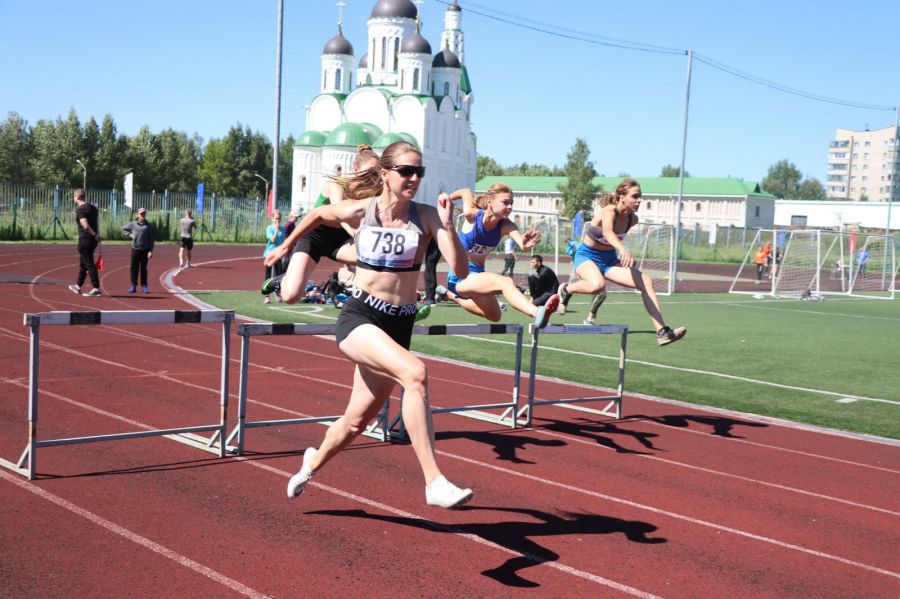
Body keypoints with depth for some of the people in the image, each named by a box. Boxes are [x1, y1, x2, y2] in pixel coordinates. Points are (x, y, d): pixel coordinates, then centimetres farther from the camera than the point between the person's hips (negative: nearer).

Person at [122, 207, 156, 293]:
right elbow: (124, 229, 22)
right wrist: (130, 235, 5)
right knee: (134, 268, 3)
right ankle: (133, 286, 8)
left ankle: (144, 286, 8)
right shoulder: (133, 224, 5)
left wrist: (151, 251, -8)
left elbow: (151, 238, -1)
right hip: (135, 248, 2)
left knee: (143, 268, 3)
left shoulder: (149, 225, 0)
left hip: (145, 250, -1)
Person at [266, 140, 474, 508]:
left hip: (399, 325, 4)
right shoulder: (360, 211, -5)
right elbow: (318, 214, 17)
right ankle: (434, 483, -31)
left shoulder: (427, 216, -3)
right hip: (359, 319, -3)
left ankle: (313, 463, 46)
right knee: (415, 373, -32)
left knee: (357, 420, 13)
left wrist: (448, 227, -25)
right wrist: (286, 245, 28)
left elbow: (460, 269, -12)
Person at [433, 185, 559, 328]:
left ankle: (450, 295, 46)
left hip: (477, 274, 7)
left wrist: (525, 244, -58)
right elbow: (465, 192, -1)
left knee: (494, 316, 28)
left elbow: (522, 244, -34)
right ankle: (537, 313, -61)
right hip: (460, 275, -7)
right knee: (504, 282, -34)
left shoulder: (506, 226, -13)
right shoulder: (472, 215, -20)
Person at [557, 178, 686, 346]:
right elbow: (607, 232, -50)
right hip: (587, 255, -6)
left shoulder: (632, 219, -5)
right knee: (597, 285, -39)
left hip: (609, 259, 7)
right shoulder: (609, 211, -25)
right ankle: (566, 289, -6)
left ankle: (662, 331, -13)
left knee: (646, 281, -12)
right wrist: (623, 249, -67)